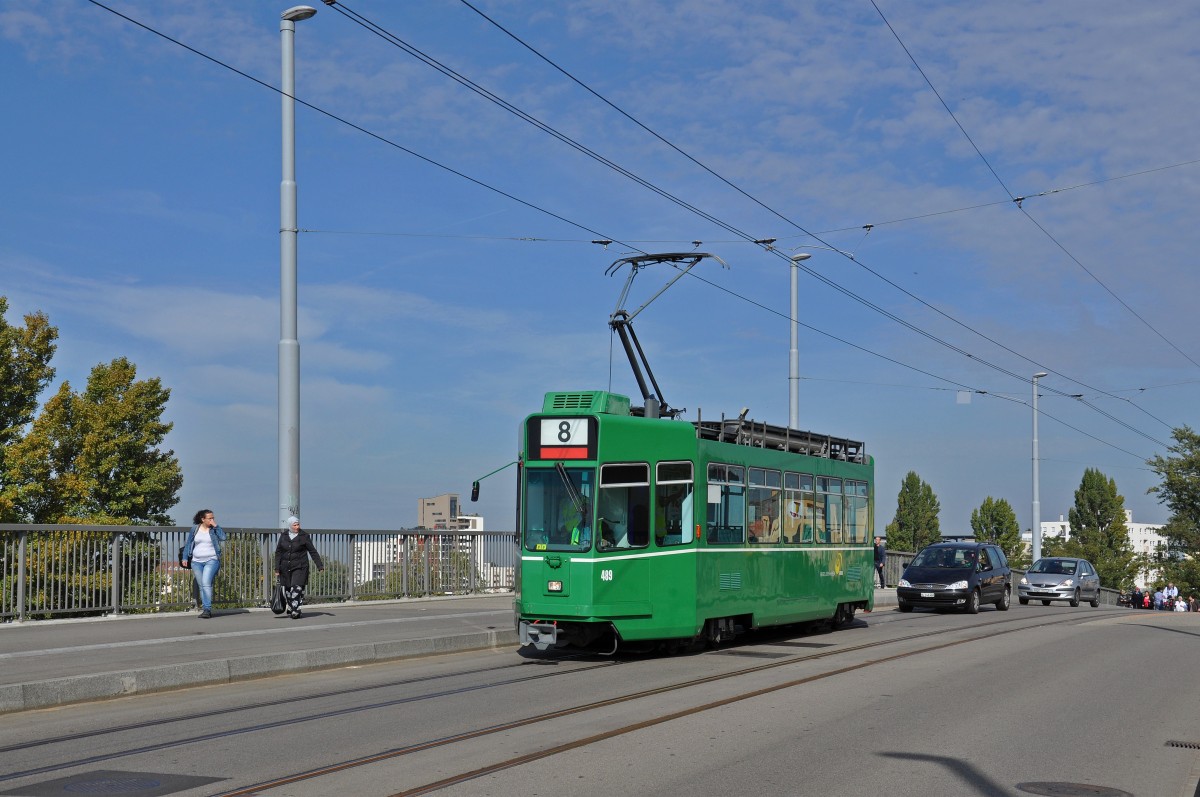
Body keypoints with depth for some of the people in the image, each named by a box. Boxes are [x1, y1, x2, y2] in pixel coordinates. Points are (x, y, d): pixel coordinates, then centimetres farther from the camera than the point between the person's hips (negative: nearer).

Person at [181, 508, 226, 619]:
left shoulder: (215, 529, 3)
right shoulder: (195, 529, 7)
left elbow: (223, 537, -13)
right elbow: (188, 544, 12)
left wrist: (215, 526, -12)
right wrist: (185, 558, 6)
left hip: (211, 560, -3)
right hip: (196, 562, 3)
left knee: (206, 583, -20)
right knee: (201, 586, 4)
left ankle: (207, 609, -22)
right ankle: (206, 610, 9)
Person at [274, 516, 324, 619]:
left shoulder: (304, 536, -2)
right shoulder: (283, 536, 6)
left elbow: (312, 551, 1)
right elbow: (278, 553, 9)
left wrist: (320, 565, -2)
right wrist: (277, 569, 5)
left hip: (299, 567, -3)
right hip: (286, 568, 3)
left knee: (297, 589, -14)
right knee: (288, 589, 8)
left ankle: (295, 611, -15)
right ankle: (290, 609, 24)